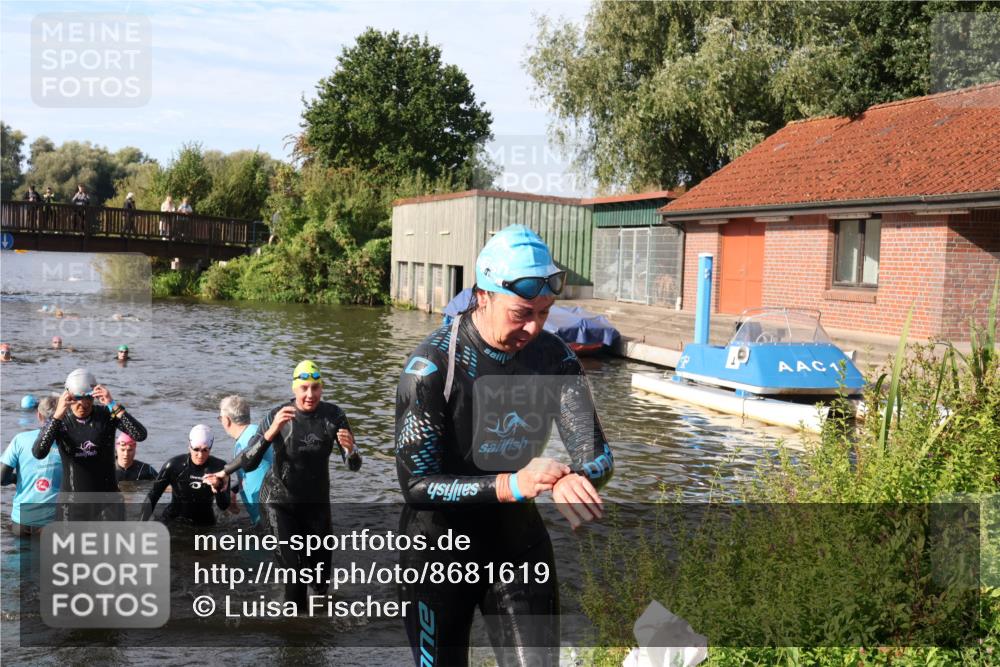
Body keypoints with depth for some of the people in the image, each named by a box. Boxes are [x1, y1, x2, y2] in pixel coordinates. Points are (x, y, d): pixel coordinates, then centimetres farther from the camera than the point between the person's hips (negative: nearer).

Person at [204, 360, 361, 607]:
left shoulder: (333, 416, -12)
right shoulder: (276, 416, -16)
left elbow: (354, 466, -14)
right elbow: (248, 463, -24)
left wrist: (350, 449, -38)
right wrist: (271, 432, -40)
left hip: (316, 502, 3)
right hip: (279, 502, -2)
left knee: (321, 574, 13)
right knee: (294, 569, -12)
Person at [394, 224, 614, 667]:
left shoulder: (553, 357, -8)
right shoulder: (433, 364, -21)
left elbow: (597, 453, -9)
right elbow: (416, 485, -23)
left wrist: (575, 481, -34)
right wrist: (509, 486, -37)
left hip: (519, 540, 3)